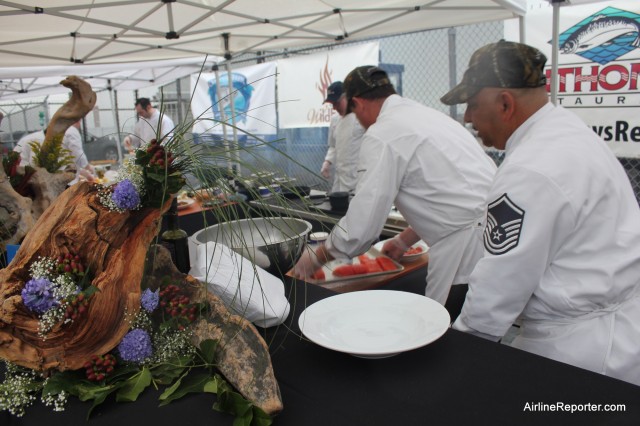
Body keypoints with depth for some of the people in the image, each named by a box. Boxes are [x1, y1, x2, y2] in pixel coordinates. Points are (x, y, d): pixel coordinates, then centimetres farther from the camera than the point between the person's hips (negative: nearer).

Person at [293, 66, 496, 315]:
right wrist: (404, 240, 34)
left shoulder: (382, 134, -11)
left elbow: (359, 228, -10)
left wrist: (315, 258, 7)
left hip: (467, 245, -9)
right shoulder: (427, 115, 17)